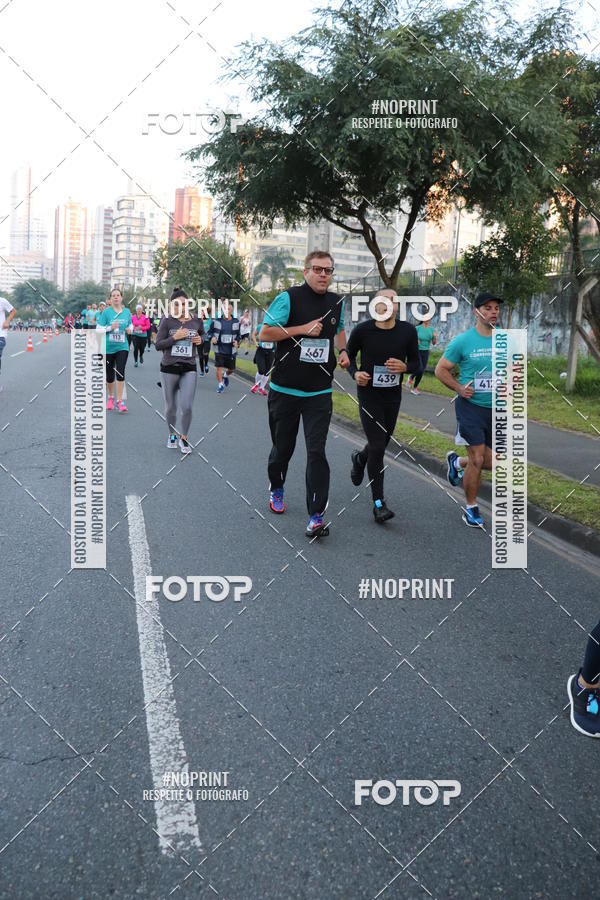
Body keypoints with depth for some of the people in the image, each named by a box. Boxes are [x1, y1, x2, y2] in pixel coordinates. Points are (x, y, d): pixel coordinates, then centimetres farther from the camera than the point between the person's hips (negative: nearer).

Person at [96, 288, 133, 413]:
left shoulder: (127, 312, 4)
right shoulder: (106, 312, -5)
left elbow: (130, 324, 20)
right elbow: (99, 328, -6)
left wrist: (130, 329, -2)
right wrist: (110, 328, -20)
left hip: (122, 347, 1)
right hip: (108, 348, -1)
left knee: (120, 372, -12)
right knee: (109, 374, 9)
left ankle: (120, 401, -7)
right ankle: (110, 397, 32)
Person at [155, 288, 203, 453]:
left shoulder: (196, 321, 1)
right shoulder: (167, 321, -7)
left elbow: (203, 334, 21)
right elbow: (158, 345, -8)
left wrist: (200, 340, -1)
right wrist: (175, 337, -21)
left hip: (189, 369, 1)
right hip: (169, 368, -1)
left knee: (187, 407, -8)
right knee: (170, 407, 12)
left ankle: (184, 438, 14)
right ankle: (172, 435, 35)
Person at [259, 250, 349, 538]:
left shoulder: (337, 302, 8)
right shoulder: (289, 298, -9)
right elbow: (265, 333, -13)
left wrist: (342, 351, 8)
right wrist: (303, 329, -19)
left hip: (319, 392, 2)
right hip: (285, 390, -2)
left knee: (317, 452, -8)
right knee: (282, 447, 13)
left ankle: (316, 516, -7)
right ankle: (276, 488, 44)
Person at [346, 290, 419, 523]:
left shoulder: (408, 331, -6)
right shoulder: (362, 330, -11)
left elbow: (415, 363, 3)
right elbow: (349, 355, 5)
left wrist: (404, 367, -20)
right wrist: (355, 373, -15)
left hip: (393, 397, 4)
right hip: (368, 395, -3)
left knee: (381, 444, 18)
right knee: (377, 448, -9)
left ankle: (360, 458, 55)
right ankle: (379, 503, 1)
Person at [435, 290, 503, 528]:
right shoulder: (462, 341, -7)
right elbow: (441, 370, -1)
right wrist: (459, 388, -14)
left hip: (496, 409, 5)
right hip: (471, 407, -4)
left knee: (492, 462, 8)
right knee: (477, 459, -7)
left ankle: (456, 462, 39)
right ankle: (471, 509, 12)